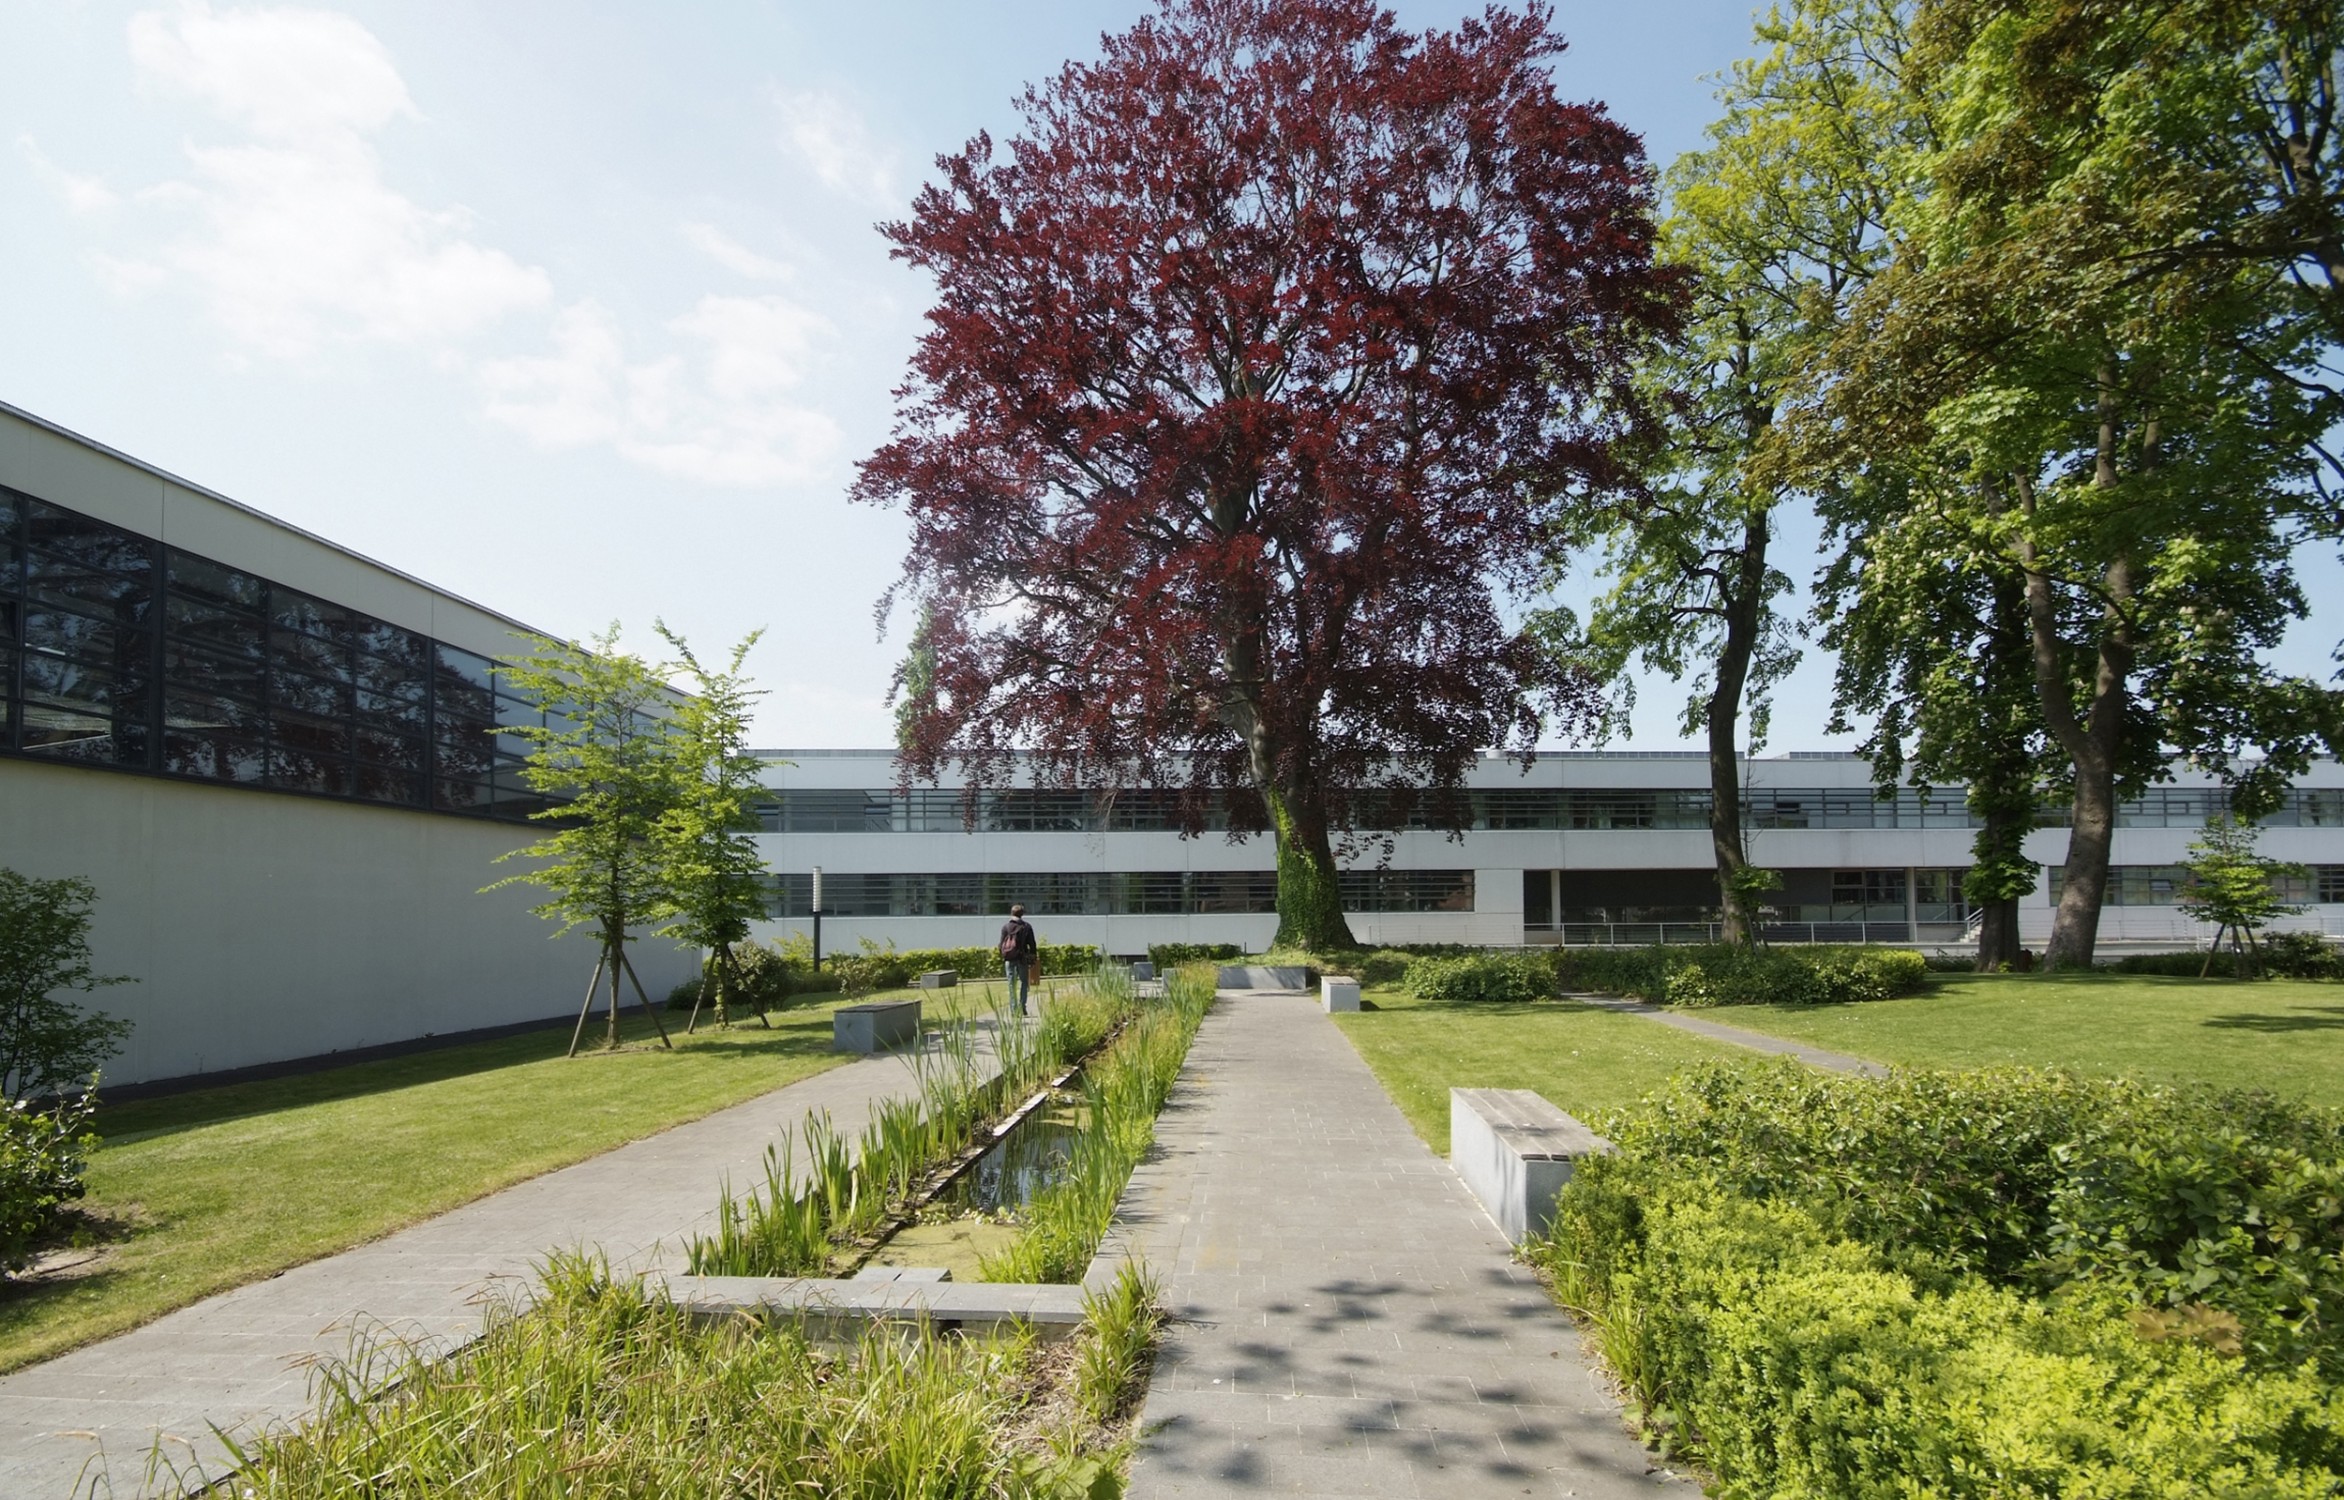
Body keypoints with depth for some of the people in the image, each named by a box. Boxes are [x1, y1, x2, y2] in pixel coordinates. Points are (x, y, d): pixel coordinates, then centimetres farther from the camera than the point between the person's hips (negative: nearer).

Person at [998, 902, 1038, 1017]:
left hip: (1009, 959, 1)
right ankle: (1022, 1006, -5)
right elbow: (1032, 944, 2)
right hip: (1022, 958, -1)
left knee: (1012, 984, 6)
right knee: (1024, 982, 9)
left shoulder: (1005, 926, 4)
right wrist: (1033, 960, 8)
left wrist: (1002, 960, 9)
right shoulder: (1026, 927, 3)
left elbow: (1001, 944, 3)